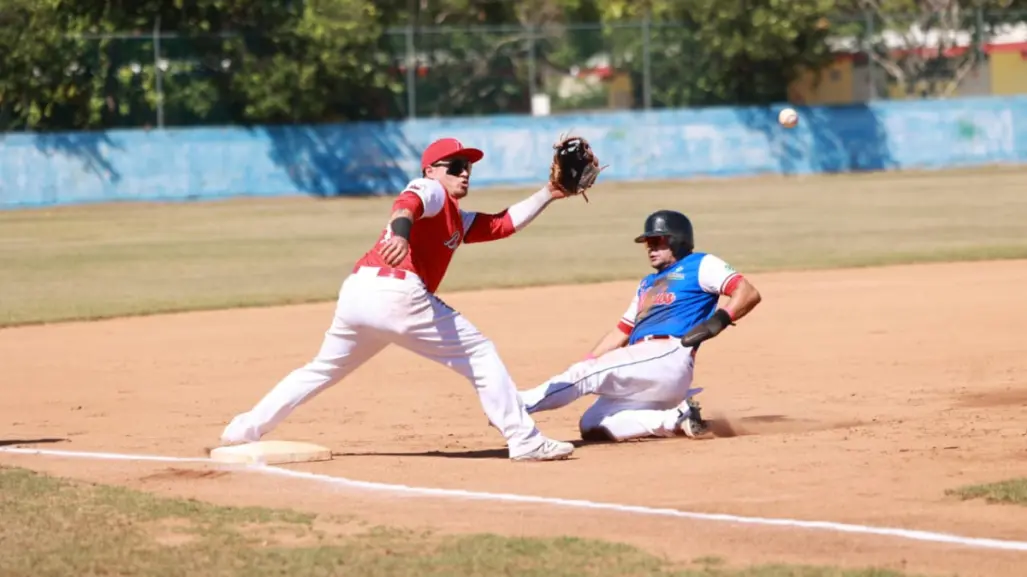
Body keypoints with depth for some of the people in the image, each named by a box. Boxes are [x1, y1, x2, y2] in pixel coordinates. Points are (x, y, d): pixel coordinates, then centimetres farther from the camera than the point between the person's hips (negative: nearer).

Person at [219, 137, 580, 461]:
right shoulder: (431, 191, 5)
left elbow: (503, 224, 35)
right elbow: (408, 202, -19)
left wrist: (547, 194, 33)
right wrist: (401, 227, -40)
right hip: (398, 293, -10)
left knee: (323, 370, 22)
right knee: (480, 355, -1)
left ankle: (243, 432, 21)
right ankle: (525, 442, -3)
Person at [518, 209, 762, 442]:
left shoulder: (700, 265, 10)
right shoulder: (648, 284, 33)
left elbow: (749, 293, -2)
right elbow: (622, 332, 31)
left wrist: (718, 320, -18)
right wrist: (586, 363, 18)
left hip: (668, 357, -9)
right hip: (641, 367, 9)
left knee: (586, 375, -23)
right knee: (592, 426, -10)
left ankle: (513, 406, -29)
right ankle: (677, 420, -9)